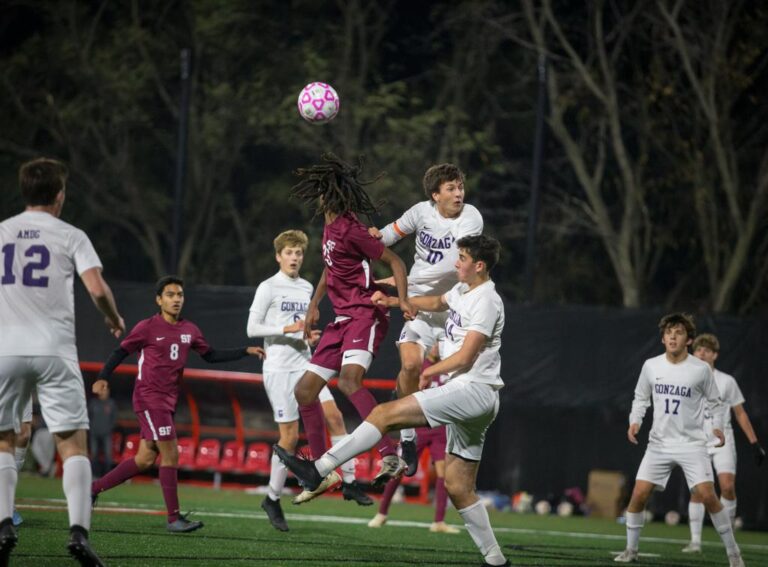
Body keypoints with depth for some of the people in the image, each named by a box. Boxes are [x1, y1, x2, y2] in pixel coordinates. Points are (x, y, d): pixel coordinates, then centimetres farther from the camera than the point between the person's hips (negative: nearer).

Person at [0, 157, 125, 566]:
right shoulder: (70, 236, 2)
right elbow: (97, 289, -8)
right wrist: (114, 319, 12)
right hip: (54, 349, -2)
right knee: (73, 442, -1)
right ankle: (78, 530, -15)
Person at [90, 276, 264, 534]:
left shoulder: (189, 330, 10)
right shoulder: (147, 328, -7)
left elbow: (210, 355, 20)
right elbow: (121, 352, -3)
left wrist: (245, 351, 14)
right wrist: (103, 378, -15)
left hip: (168, 401, 7)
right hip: (149, 398, -7)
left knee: (145, 459, 8)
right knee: (170, 454, -12)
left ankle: (93, 489, 20)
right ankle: (174, 518, -9)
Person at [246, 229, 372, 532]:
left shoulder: (306, 288, 14)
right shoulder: (268, 288, -5)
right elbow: (252, 328, -9)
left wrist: (310, 337, 4)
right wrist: (287, 329, -19)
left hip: (304, 365, 6)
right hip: (279, 368, -6)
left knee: (334, 416, -9)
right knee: (290, 436, -6)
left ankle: (349, 482, -3)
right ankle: (273, 498, 7)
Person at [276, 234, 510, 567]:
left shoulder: (486, 301, -11)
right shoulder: (463, 291, 18)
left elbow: (464, 358, -16)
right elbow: (438, 303, 42)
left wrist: (430, 371, -1)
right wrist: (394, 301, 34)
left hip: (474, 390, -10)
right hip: (465, 394, 10)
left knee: (387, 413, -18)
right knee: (458, 488, 8)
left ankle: (319, 470, -22)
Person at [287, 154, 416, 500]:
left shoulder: (350, 230, -14)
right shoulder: (330, 228, 13)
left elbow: (394, 261, -12)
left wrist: (402, 300, -25)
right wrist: (314, 305, 26)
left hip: (365, 315, -10)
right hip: (343, 319, 10)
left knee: (348, 380, -33)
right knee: (304, 390, 10)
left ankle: (390, 456, -41)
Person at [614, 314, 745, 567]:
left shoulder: (701, 369, -6)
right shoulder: (651, 366, 1)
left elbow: (714, 402, 8)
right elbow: (641, 398, 14)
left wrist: (717, 426, -5)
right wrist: (635, 421, -2)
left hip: (692, 443, -3)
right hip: (659, 442, 3)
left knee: (707, 495, -15)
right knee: (639, 493, -7)